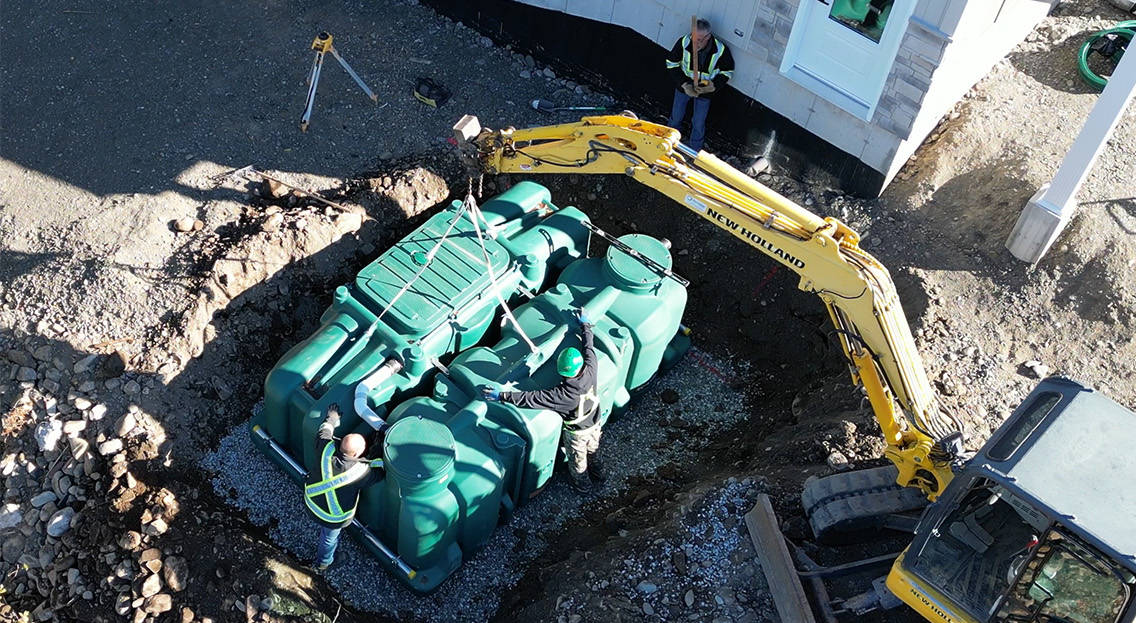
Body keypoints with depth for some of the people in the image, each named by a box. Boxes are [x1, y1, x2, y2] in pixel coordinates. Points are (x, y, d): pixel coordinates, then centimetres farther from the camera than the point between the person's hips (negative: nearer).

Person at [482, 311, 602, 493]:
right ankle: (597, 471, 62)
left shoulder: (563, 393, -43)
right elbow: (589, 347, -12)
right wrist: (585, 324, 6)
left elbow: (532, 399, -42)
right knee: (593, 450, 35)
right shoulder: (590, 370, -31)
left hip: (576, 431, -5)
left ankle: (582, 483, 54)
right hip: (595, 423, 5)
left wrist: (502, 395, -37)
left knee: (577, 459, 27)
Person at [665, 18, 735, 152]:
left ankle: (694, 150, 39)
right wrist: (684, 84, -21)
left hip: (705, 91, -1)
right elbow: (671, 63, -12)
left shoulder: (721, 50, -28)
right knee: (676, 116, 21)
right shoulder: (684, 42, -28)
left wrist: (714, 86, -25)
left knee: (699, 123, 14)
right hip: (684, 86, 1)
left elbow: (727, 71, -9)